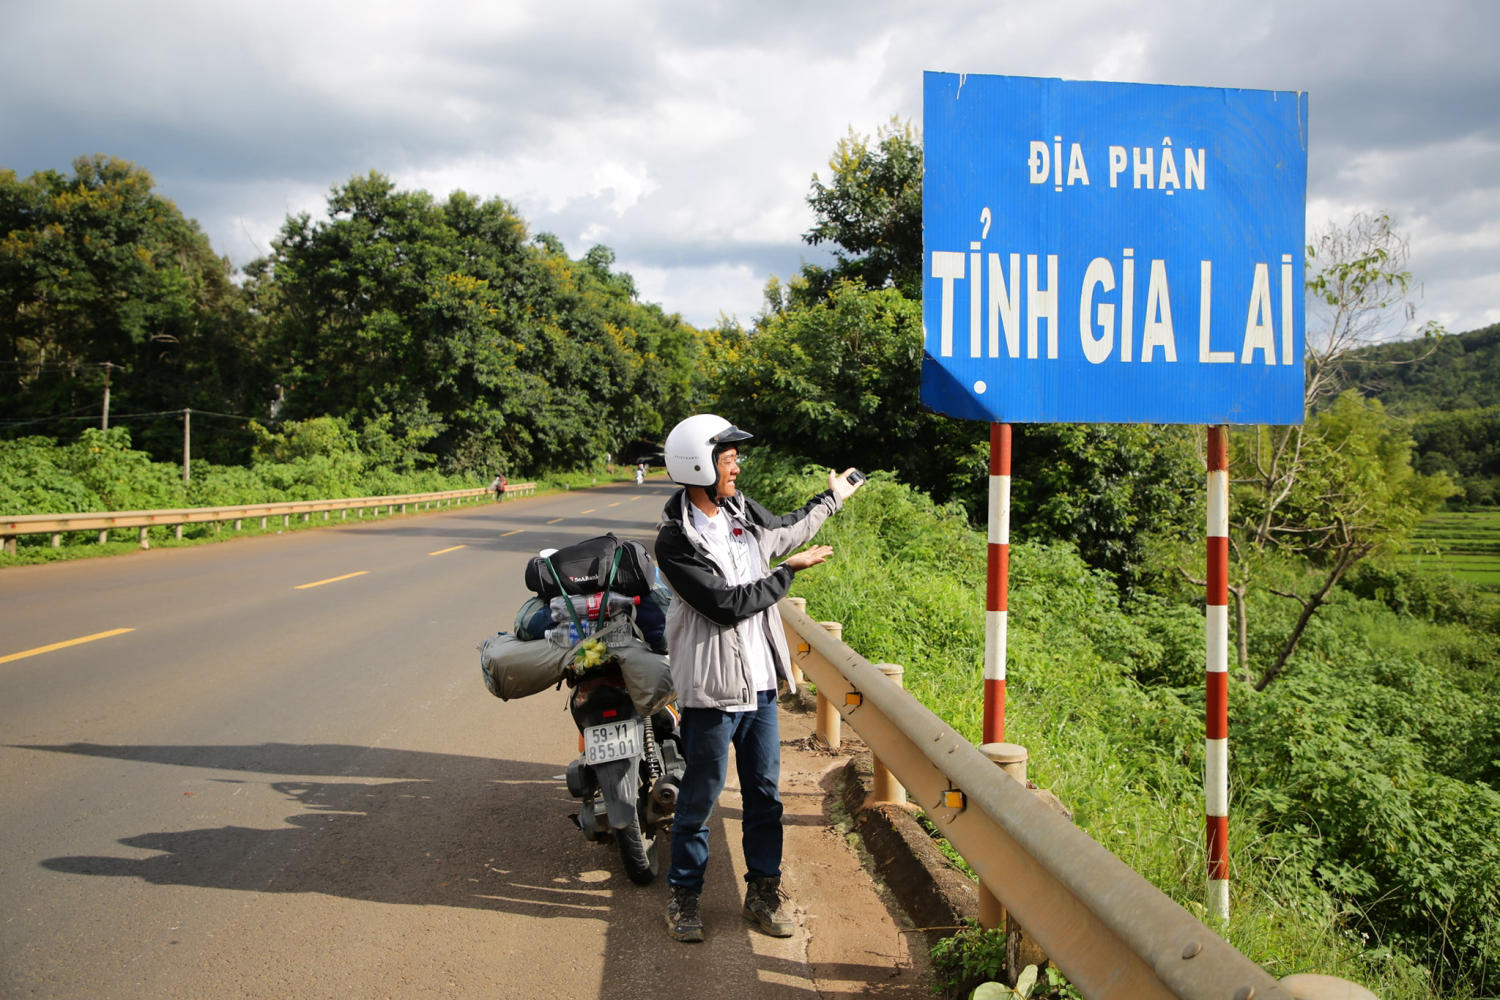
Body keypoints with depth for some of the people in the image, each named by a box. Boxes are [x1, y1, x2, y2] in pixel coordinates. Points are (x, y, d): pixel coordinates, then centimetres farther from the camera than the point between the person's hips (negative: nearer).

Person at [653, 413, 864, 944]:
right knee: (698, 798, 5)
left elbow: (786, 530, 29)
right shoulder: (675, 541, -16)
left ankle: (763, 892, 26)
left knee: (764, 795, 13)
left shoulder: (742, 510, 6)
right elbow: (726, 605, -21)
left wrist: (831, 497, 41)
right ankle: (683, 895, 22)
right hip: (711, 686, -7)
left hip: (760, 680, 7)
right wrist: (791, 570, -12)